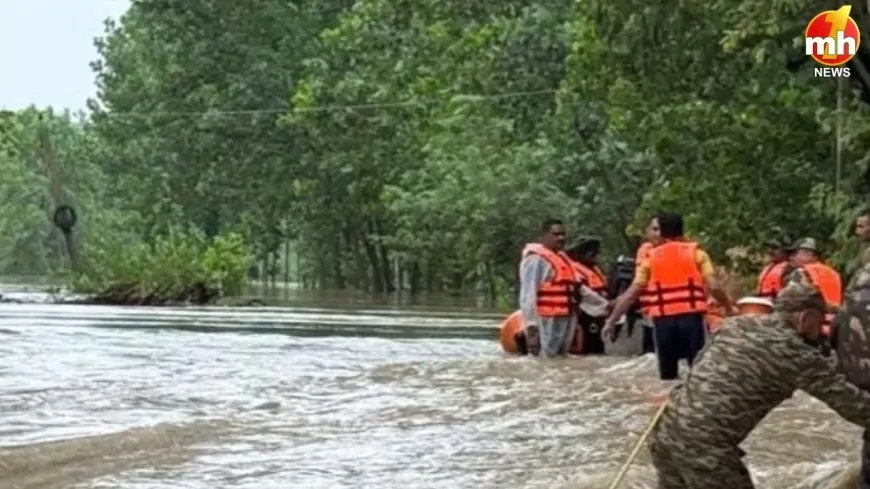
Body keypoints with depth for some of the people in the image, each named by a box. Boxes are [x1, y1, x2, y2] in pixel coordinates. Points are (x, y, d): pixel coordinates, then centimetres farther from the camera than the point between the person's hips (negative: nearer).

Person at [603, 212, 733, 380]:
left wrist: (611, 320, 13)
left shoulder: (651, 258, 11)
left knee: (668, 373, 8)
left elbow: (631, 293, 8)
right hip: (691, 316, -1)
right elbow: (713, 286, -1)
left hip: (663, 319, 1)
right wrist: (729, 308, 14)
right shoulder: (696, 253, 7)